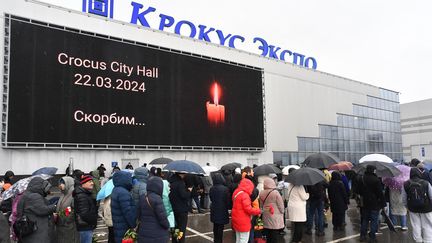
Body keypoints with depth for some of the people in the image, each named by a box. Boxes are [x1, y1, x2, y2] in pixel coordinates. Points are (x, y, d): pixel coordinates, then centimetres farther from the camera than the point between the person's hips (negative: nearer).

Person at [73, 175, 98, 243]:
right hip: (85, 227, -10)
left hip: (87, 227, 10)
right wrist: (94, 221, -13)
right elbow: (84, 214, -25)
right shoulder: (81, 196, -19)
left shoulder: (86, 194, 13)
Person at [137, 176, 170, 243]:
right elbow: (163, 217, -17)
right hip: (158, 236, -7)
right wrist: (167, 226, 1)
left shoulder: (142, 198, 3)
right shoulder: (157, 198, -19)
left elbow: (139, 215, 11)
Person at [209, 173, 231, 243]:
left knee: (215, 227, 18)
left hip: (214, 211, 5)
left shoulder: (212, 189, -4)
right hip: (222, 211, -5)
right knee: (220, 228, 5)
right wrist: (229, 207, 7)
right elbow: (228, 201, -11)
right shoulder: (225, 189, -18)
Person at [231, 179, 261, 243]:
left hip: (236, 220, 9)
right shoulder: (244, 195, -21)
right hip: (243, 222, -9)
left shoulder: (236, 192, 8)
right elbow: (248, 209, -23)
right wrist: (258, 211, -11)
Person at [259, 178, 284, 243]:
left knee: (268, 237, 16)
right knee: (274, 238, 3)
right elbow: (281, 205, -10)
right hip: (275, 219, -4)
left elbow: (262, 205, 7)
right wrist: (281, 212, 7)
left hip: (266, 219, 5)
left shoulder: (261, 193, -2)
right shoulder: (275, 193, -16)